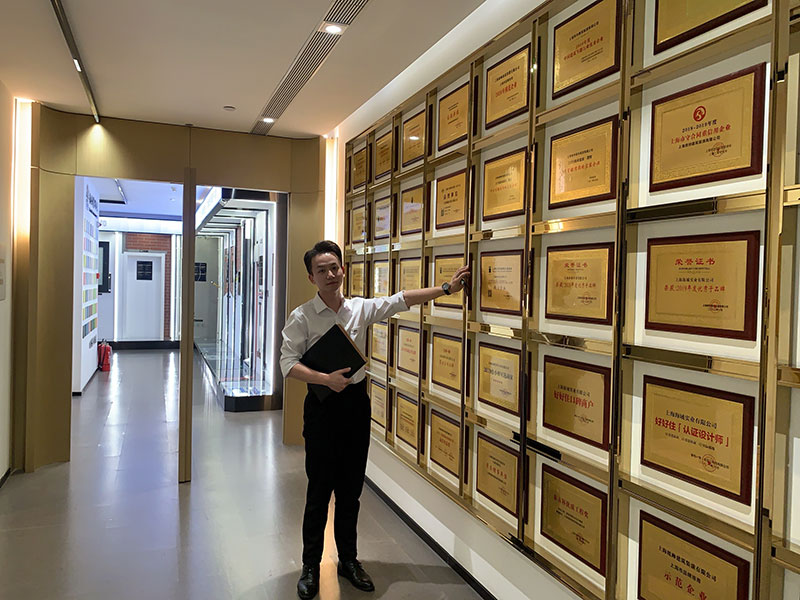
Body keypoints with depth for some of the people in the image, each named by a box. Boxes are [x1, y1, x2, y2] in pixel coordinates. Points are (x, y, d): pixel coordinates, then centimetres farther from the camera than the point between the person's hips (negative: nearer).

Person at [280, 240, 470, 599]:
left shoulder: (361, 308, 3)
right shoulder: (302, 317, -6)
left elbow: (402, 300, 3)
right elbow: (288, 362, -10)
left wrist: (447, 288, 0)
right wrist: (326, 379, -22)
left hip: (356, 401, 3)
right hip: (322, 405, -3)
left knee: (351, 488, 13)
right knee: (319, 489, 4)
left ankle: (348, 559, 30)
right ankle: (311, 567, 21)